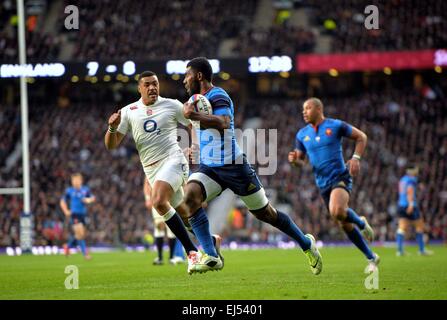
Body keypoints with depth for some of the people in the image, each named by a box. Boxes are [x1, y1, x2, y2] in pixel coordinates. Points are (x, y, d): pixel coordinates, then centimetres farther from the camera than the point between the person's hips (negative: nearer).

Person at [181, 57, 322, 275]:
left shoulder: (217, 96, -15)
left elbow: (223, 122, -36)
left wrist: (195, 116, -47)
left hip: (233, 166, -7)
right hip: (209, 168, 7)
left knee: (265, 214, 5)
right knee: (191, 195, -24)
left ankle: (306, 243, 29)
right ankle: (211, 257, -27)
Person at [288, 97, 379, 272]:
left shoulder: (336, 126, -5)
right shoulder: (302, 135, 7)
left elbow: (361, 136, 3)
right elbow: (301, 160, 14)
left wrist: (356, 158, -10)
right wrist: (294, 159, -10)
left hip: (340, 177, -5)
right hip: (323, 184, 5)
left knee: (337, 211, -33)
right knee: (345, 225, 6)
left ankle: (361, 223, 0)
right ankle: (371, 258, 20)